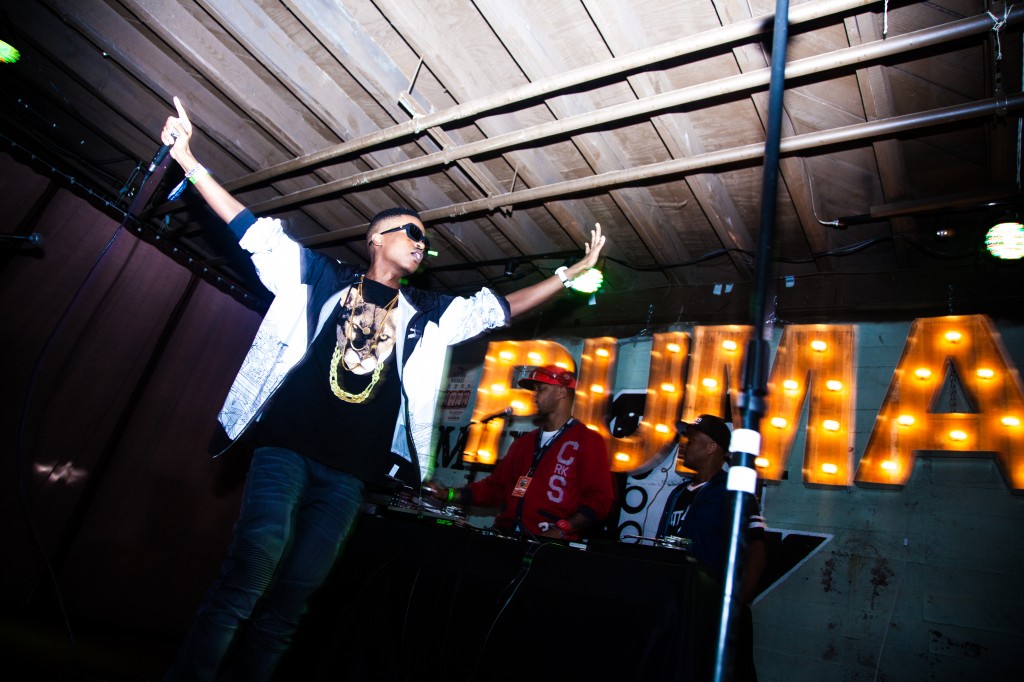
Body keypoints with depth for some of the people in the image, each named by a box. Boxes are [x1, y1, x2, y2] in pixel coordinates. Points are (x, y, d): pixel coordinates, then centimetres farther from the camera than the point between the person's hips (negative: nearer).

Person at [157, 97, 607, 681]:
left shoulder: (427, 314, 14)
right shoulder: (323, 277, 7)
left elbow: (502, 306, 16)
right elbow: (253, 228, 6)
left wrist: (574, 273, 14)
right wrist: (189, 160, 0)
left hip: (351, 474, 3)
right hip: (287, 447, -3)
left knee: (291, 601, 2)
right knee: (257, 559, -24)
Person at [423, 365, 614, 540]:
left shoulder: (589, 441, 1)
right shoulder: (524, 442, 22)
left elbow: (599, 499, -7)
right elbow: (495, 486, 23)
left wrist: (560, 532, -19)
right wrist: (449, 495, 11)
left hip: (550, 544, -5)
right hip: (506, 536, 5)